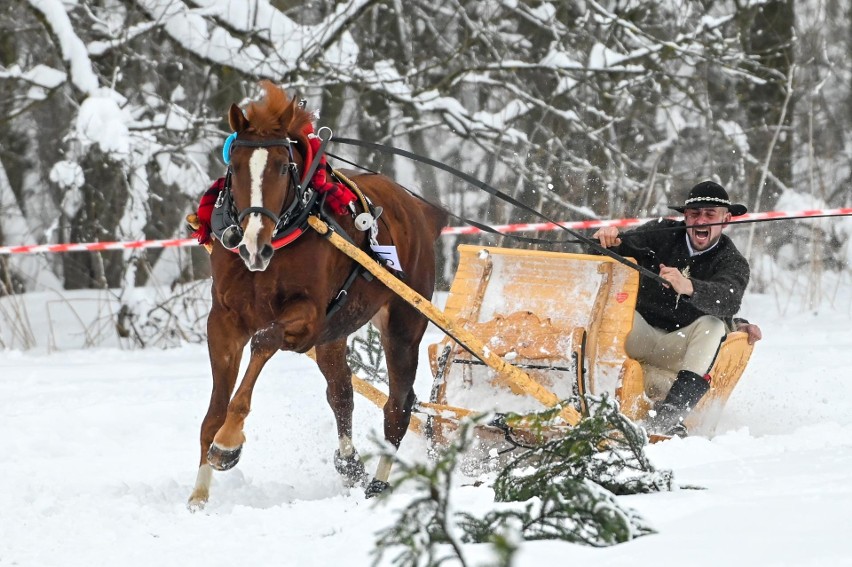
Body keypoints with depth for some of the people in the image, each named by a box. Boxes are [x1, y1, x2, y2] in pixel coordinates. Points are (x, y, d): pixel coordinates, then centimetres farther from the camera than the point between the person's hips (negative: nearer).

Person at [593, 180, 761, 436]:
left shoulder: (733, 263, -3)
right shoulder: (663, 233, 3)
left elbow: (728, 301, -25)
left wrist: (689, 288, -46)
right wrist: (608, 242, -36)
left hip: (679, 350, 0)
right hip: (639, 335, 0)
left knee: (712, 325, -30)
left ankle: (668, 415, -44)